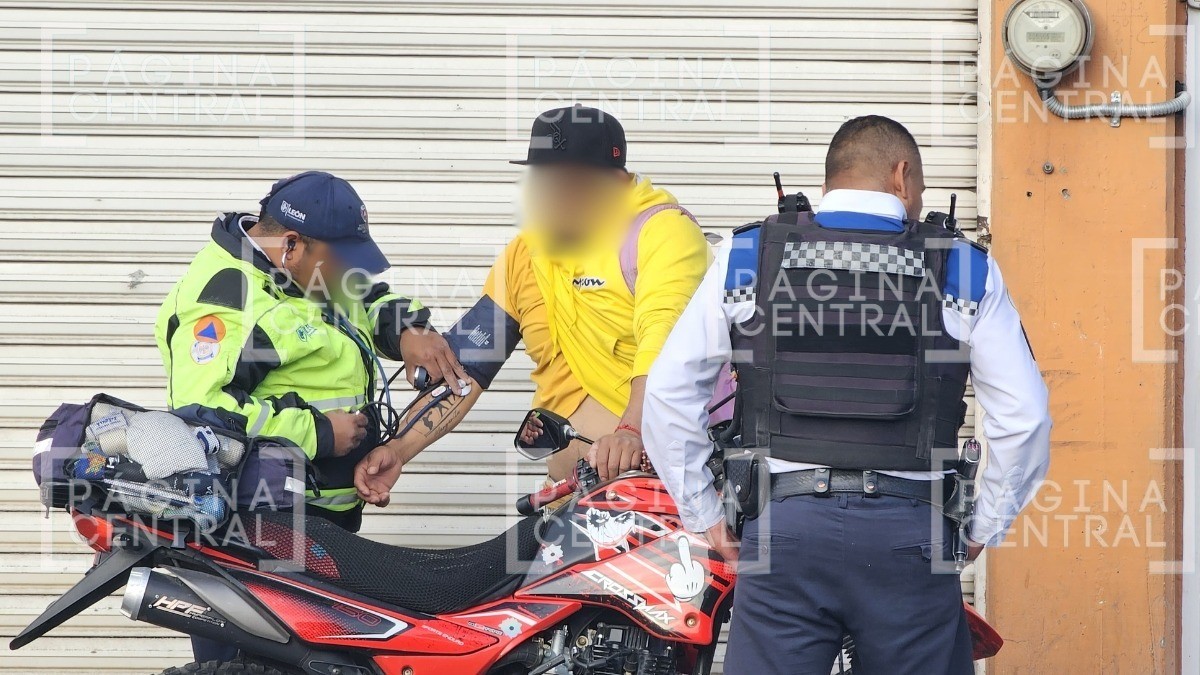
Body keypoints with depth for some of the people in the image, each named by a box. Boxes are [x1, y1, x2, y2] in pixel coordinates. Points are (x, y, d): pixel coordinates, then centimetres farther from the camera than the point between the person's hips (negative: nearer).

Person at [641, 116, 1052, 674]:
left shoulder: (745, 257, 8)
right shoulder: (964, 270, 5)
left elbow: (668, 389, 7)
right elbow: (1023, 415, 2)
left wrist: (703, 514, 12)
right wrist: (984, 528, 12)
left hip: (783, 525, 1)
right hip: (908, 533, -1)